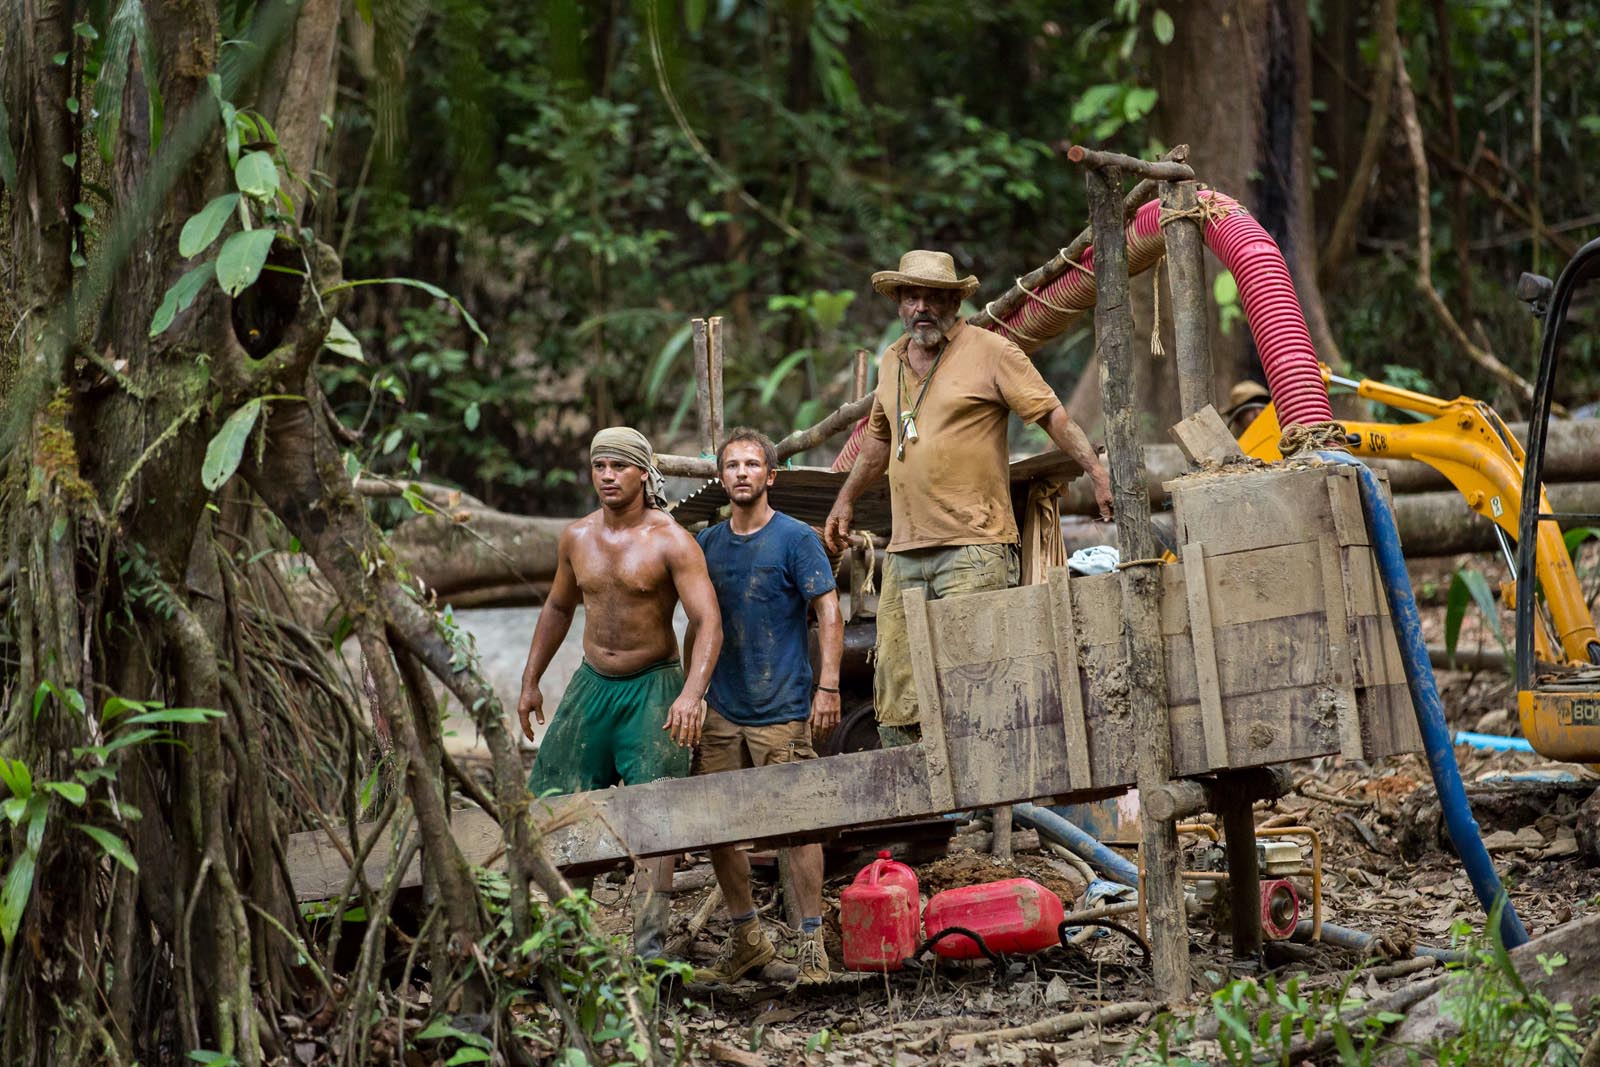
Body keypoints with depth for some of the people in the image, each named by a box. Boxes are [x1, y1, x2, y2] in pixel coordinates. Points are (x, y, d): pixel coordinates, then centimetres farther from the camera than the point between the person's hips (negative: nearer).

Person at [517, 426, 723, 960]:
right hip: (592, 683, 5)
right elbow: (558, 608, 20)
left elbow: (708, 621, -19)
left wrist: (691, 694, -33)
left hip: (653, 687, -5)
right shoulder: (577, 538, 4)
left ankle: (649, 940, -12)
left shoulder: (671, 542, -13)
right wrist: (530, 682, 19)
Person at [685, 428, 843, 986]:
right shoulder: (707, 543, 11)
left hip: (782, 710, -5)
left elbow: (829, 615, -6)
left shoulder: (797, 539, -4)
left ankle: (811, 942, 1)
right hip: (720, 710, 5)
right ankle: (745, 938, 20)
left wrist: (827, 688, -14)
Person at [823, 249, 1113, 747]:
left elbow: (1051, 413, -4)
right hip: (905, 551, 6)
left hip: (973, 550, -6)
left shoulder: (990, 352, 0)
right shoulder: (891, 362, 18)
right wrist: (846, 499, 38)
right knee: (896, 704, 1)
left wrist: (1095, 468, -15)